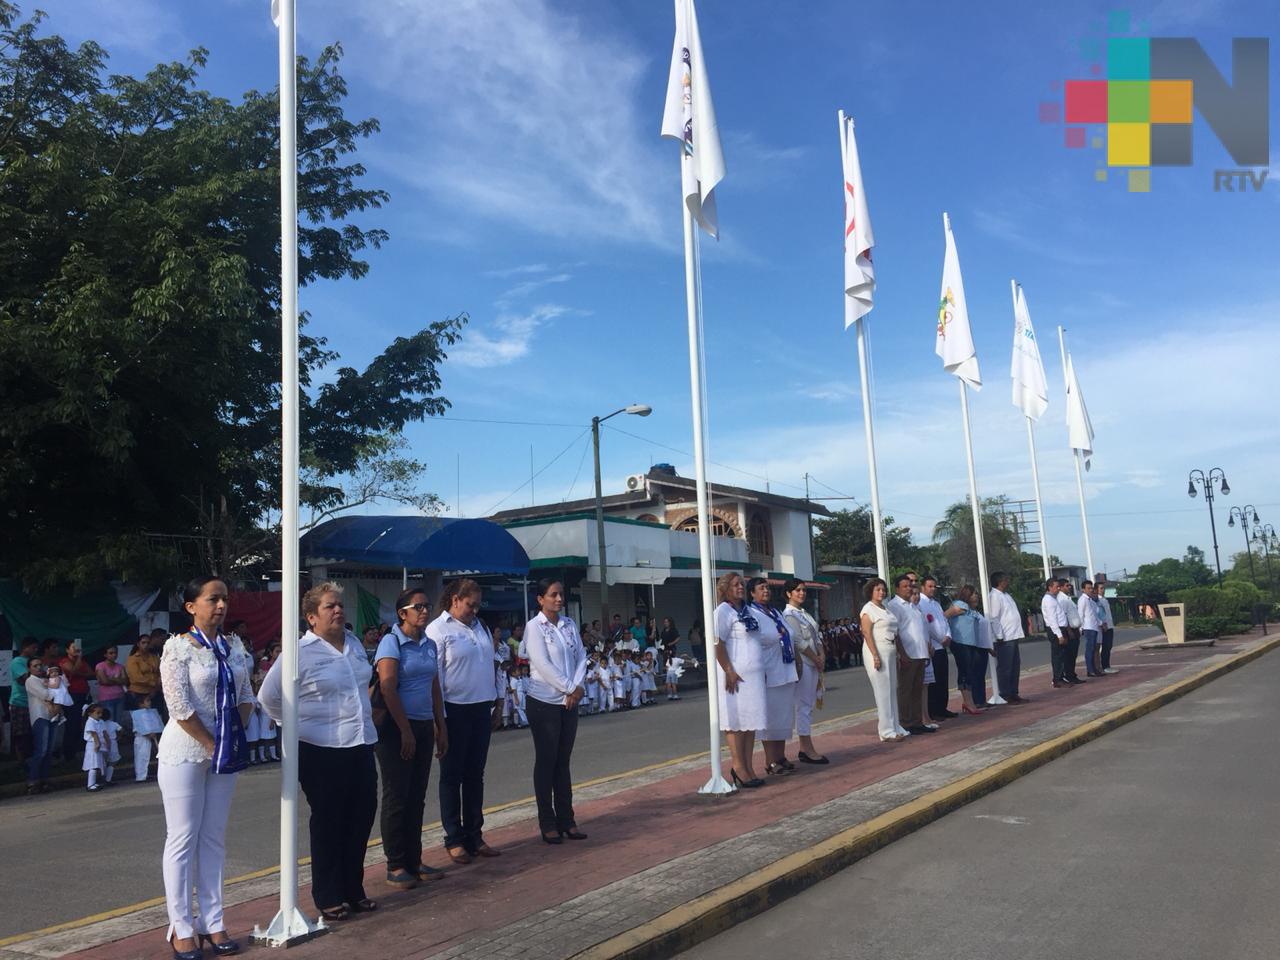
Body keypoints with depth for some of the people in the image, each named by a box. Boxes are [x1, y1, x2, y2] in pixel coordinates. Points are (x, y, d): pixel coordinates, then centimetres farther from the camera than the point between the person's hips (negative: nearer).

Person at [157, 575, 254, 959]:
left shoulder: (233, 647, 7)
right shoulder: (178, 647, -10)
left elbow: (245, 696, 10)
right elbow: (179, 706, -16)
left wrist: (234, 739, -1)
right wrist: (211, 746, -13)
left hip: (224, 754, 6)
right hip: (186, 754, -5)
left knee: (213, 839, 10)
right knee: (183, 840, 1)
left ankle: (211, 923, 18)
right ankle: (181, 928, 11)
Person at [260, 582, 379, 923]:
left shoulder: (355, 644, 8)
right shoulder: (300, 652, -11)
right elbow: (268, 696, -8)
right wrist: (297, 725, -3)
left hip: (361, 745, 6)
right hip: (322, 751, -6)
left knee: (360, 819, 11)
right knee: (327, 824, 6)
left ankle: (353, 891, 27)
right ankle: (329, 898, 19)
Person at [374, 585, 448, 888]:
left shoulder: (430, 645, 10)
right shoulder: (392, 642, -9)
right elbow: (388, 690, -15)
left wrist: (441, 728, 13)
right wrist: (405, 731, -15)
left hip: (424, 727, 6)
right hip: (396, 727, -6)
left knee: (416, 797, 11)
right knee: (397, 797, 1)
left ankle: (414, 861, 21)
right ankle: (396, 866, 11)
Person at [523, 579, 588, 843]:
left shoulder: (569, 624, 8)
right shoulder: (534, 627, -9)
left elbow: (581, 657, 5)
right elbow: (542, 664, -16)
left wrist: (577, 687, -11)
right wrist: (571, 688, -14)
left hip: (569, 702, 5)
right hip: (544, 702, -5)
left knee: (563, 761, 12)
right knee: (546, 762, 3)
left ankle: (566, 819, 19)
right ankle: (547, 823, 12)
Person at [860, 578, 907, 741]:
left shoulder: (886, 609, 16)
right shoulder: (868, 609, -8)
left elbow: (894, 632, 18)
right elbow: (867, 634, -14)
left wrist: (897, 654, 14)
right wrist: (875, 656, -20)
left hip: (890, 653, 8)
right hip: (878, 652, -8)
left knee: (892, 691, 11)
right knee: (882, 692, -5)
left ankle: (895, 727, 18)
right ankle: (887, 732, 0)